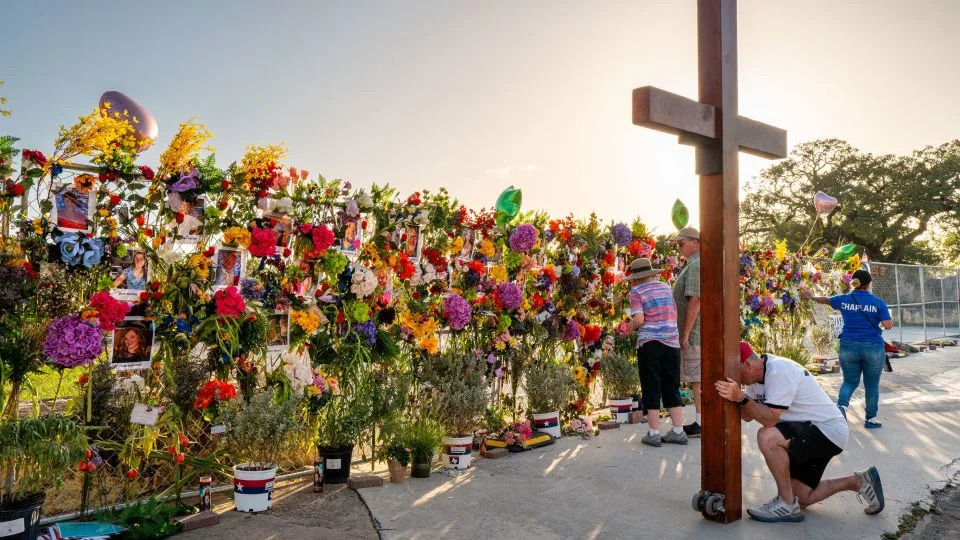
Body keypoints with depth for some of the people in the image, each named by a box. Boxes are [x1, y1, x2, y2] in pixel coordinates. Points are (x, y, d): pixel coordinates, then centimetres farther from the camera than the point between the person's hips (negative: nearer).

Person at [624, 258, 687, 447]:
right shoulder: (666, 287, 11)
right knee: (672, 387, 12)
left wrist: (630, 325, 5)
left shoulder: (636, 291, -5)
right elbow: (675, 315, 15)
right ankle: (678, 431, 14)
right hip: (672, 342, 5)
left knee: (651, 388, 3)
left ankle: (654, 433, 7)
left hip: (649, 344, -5)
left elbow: (639, 320, -14)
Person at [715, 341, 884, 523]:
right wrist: (731, 396, -13)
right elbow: (747, 416, 2)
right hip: (809, 432, 10)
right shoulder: (758, 375, 3)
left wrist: (741, 397, -39)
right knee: (802, 499, 10)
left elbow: (770, 420, -30)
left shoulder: (779, 371, -25)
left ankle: (787, 505, -17)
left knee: (767, 437, -33)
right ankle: (858, 482, 25)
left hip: (829, 431, -10)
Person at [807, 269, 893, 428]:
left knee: (850, 381, 13)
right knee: (872, 385, 11)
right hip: (873, 348, -2)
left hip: (848, 347, 2)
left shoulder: (843, 300, 2)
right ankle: (871, 418, 19)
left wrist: (812, 297, 41)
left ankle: (842, 405, -13)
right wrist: (891, 320, 15)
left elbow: (825, 299, 21)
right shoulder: (878, 303, -4)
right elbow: (887, 325, -9)